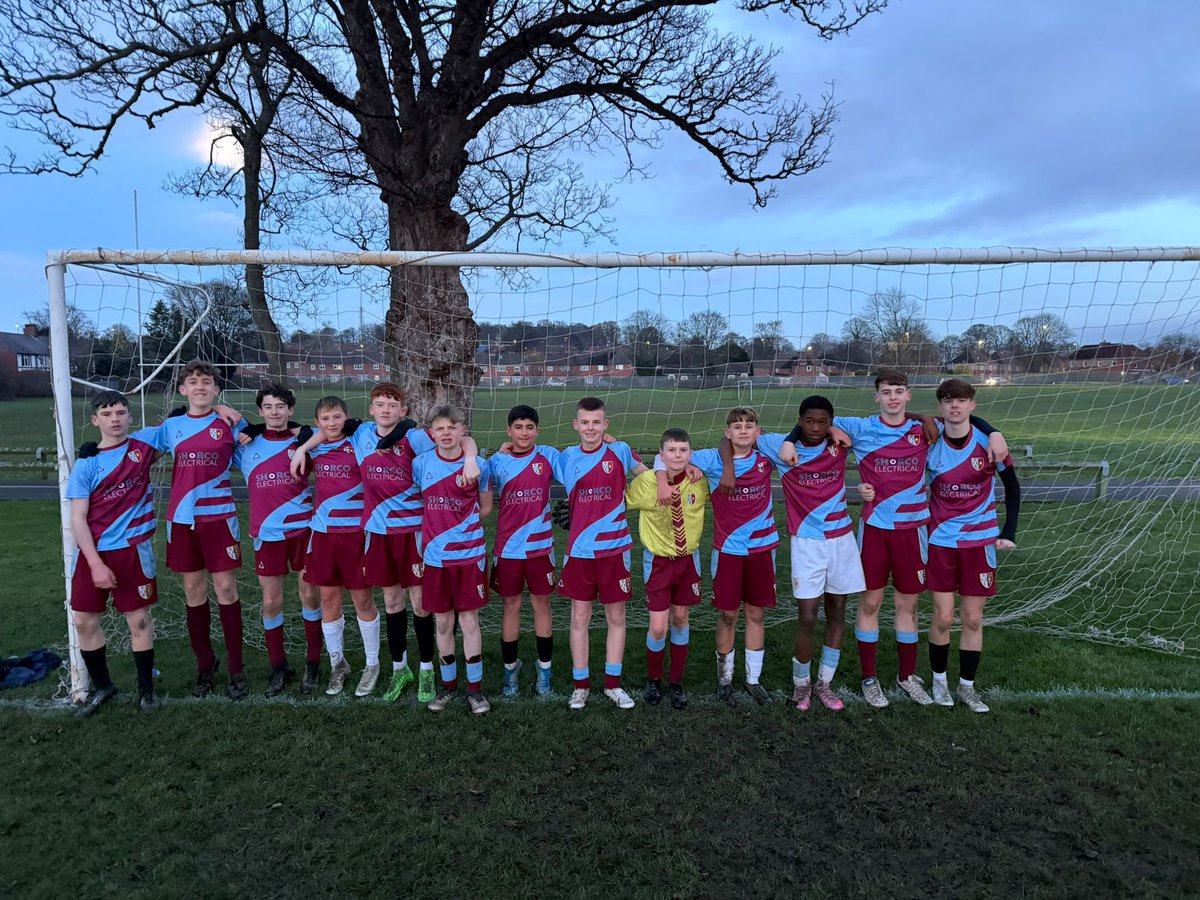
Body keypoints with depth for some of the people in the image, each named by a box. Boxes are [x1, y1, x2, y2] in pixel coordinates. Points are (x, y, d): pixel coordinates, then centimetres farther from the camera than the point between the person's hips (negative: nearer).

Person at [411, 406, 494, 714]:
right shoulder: (420, 464, -2)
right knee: (443, 623, 12)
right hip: (435, 556, 2)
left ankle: (475, 687, 20)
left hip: (470, 555, -1)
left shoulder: (477, 466, -5)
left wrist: (460, 522, 0)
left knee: (469, 621, 5)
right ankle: (448, 684, 29)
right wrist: (436, 523, 1)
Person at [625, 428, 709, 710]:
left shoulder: (700, 482, -12)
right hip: (657, 559, -2)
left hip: (688, 558, 2)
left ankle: (677, 682, 31)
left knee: (680, 620, 14)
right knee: (658, 627, -3)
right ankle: (653, 679, 25)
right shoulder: (645, 482, -18)